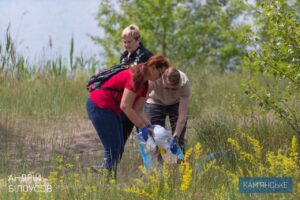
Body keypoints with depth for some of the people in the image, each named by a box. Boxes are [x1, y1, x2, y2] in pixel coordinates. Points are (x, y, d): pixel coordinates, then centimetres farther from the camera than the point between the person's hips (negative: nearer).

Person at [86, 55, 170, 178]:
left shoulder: (144, 84, 9)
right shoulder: (136, 77, -21)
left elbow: (138, 110, 9)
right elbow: (125, 106, -23)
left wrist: (149, 126, -4)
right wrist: (143, 127, -20)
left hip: (110, 109, 10)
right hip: (99, 106, -10)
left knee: (119, 147, 13)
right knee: (113, 148, -7)